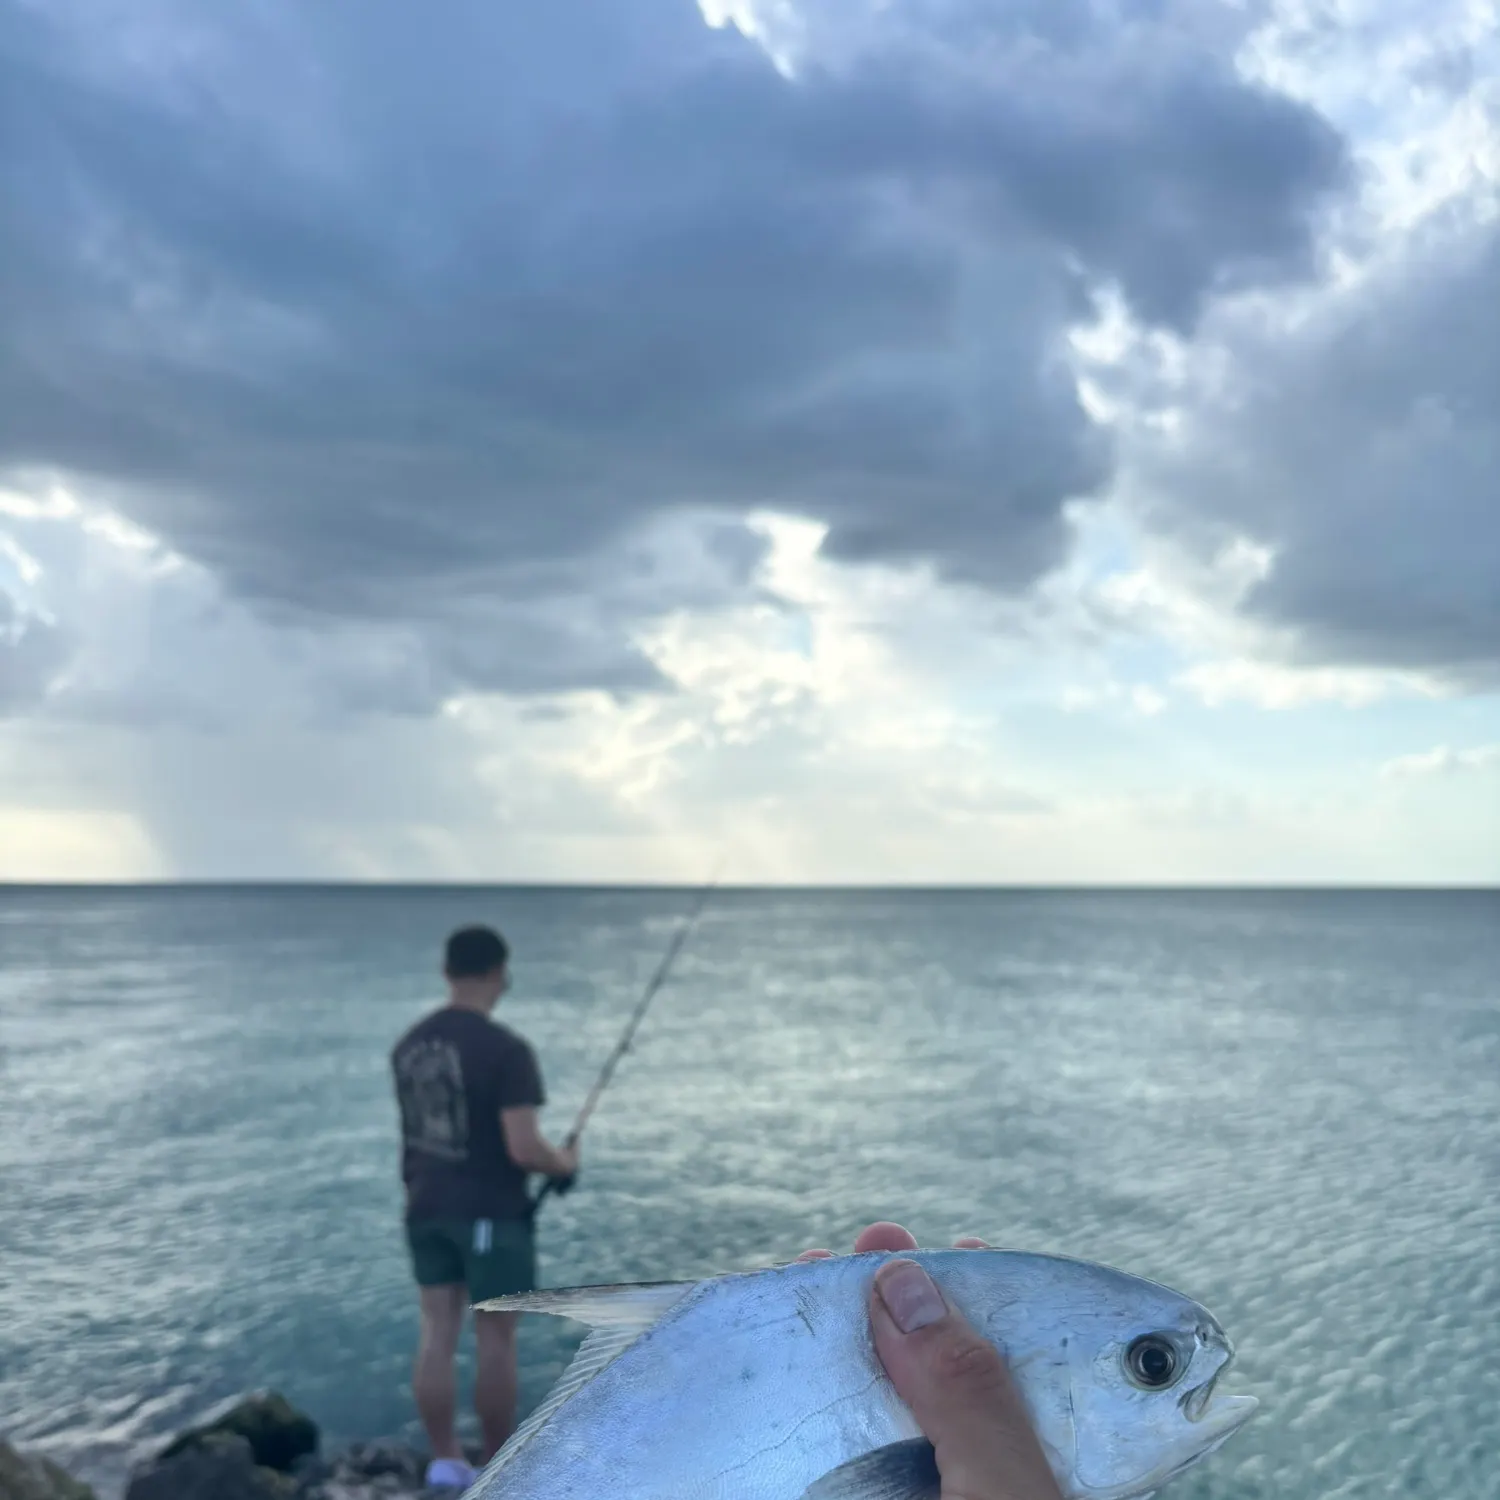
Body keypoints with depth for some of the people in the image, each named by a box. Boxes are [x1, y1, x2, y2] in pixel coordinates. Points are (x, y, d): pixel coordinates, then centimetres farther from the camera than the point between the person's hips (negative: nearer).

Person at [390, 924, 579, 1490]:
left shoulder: (408, 1045, 4)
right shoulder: (506, 1049, -20)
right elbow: (523, 1148, -23)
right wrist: (563, 1162, -3)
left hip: (426, 1209, 6)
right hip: (491, 1212, -6)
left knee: (437, 1332, 11)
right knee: (495, 1338, 5)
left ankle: (445, 1461, 17)